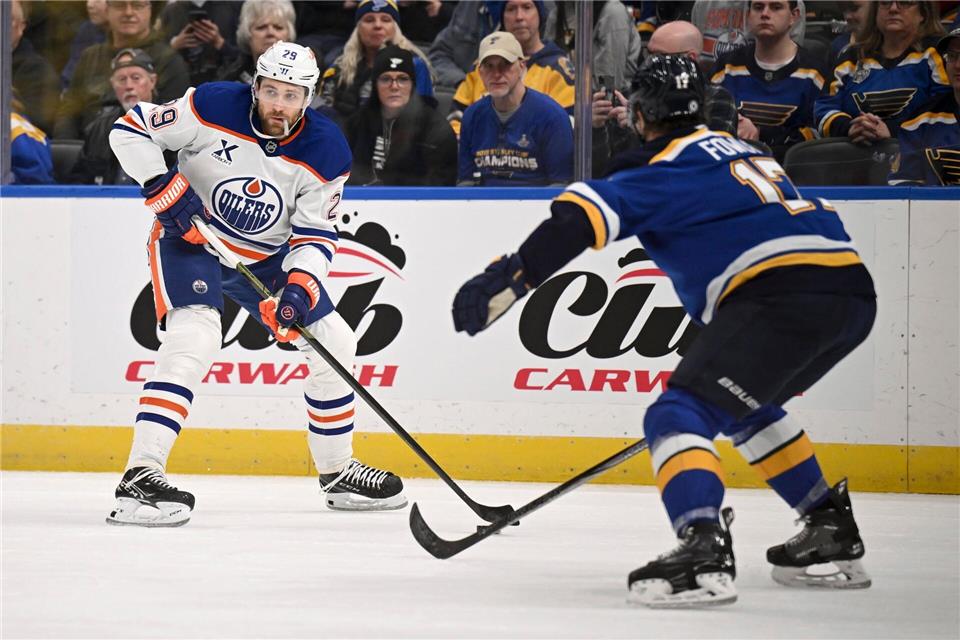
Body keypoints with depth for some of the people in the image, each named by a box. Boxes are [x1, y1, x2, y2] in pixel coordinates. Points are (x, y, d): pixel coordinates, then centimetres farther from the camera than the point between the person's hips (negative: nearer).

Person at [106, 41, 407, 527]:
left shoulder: (326, 152, -14)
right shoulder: (213, 108, -22)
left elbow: (316, 235, -11)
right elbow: (130, 129, -14)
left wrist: (300, 286, -29)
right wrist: (164, 188, -26)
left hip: (267, 256, 5)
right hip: (190, 237, -5)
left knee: (334, 342, 5)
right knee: (195, 337, -29)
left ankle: (337, 472, 25)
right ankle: (140, 477, -35)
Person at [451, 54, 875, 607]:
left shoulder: (669, 164, 5)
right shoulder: (743, 152, 31)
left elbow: (586, 216, -11)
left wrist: (510, 278, -17)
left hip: (784, 293, -9)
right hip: (854, 291, 9)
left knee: (679, 414, -10)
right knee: (745, 407, 31)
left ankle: (703, 550, -33)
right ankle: (832, 535, 31)